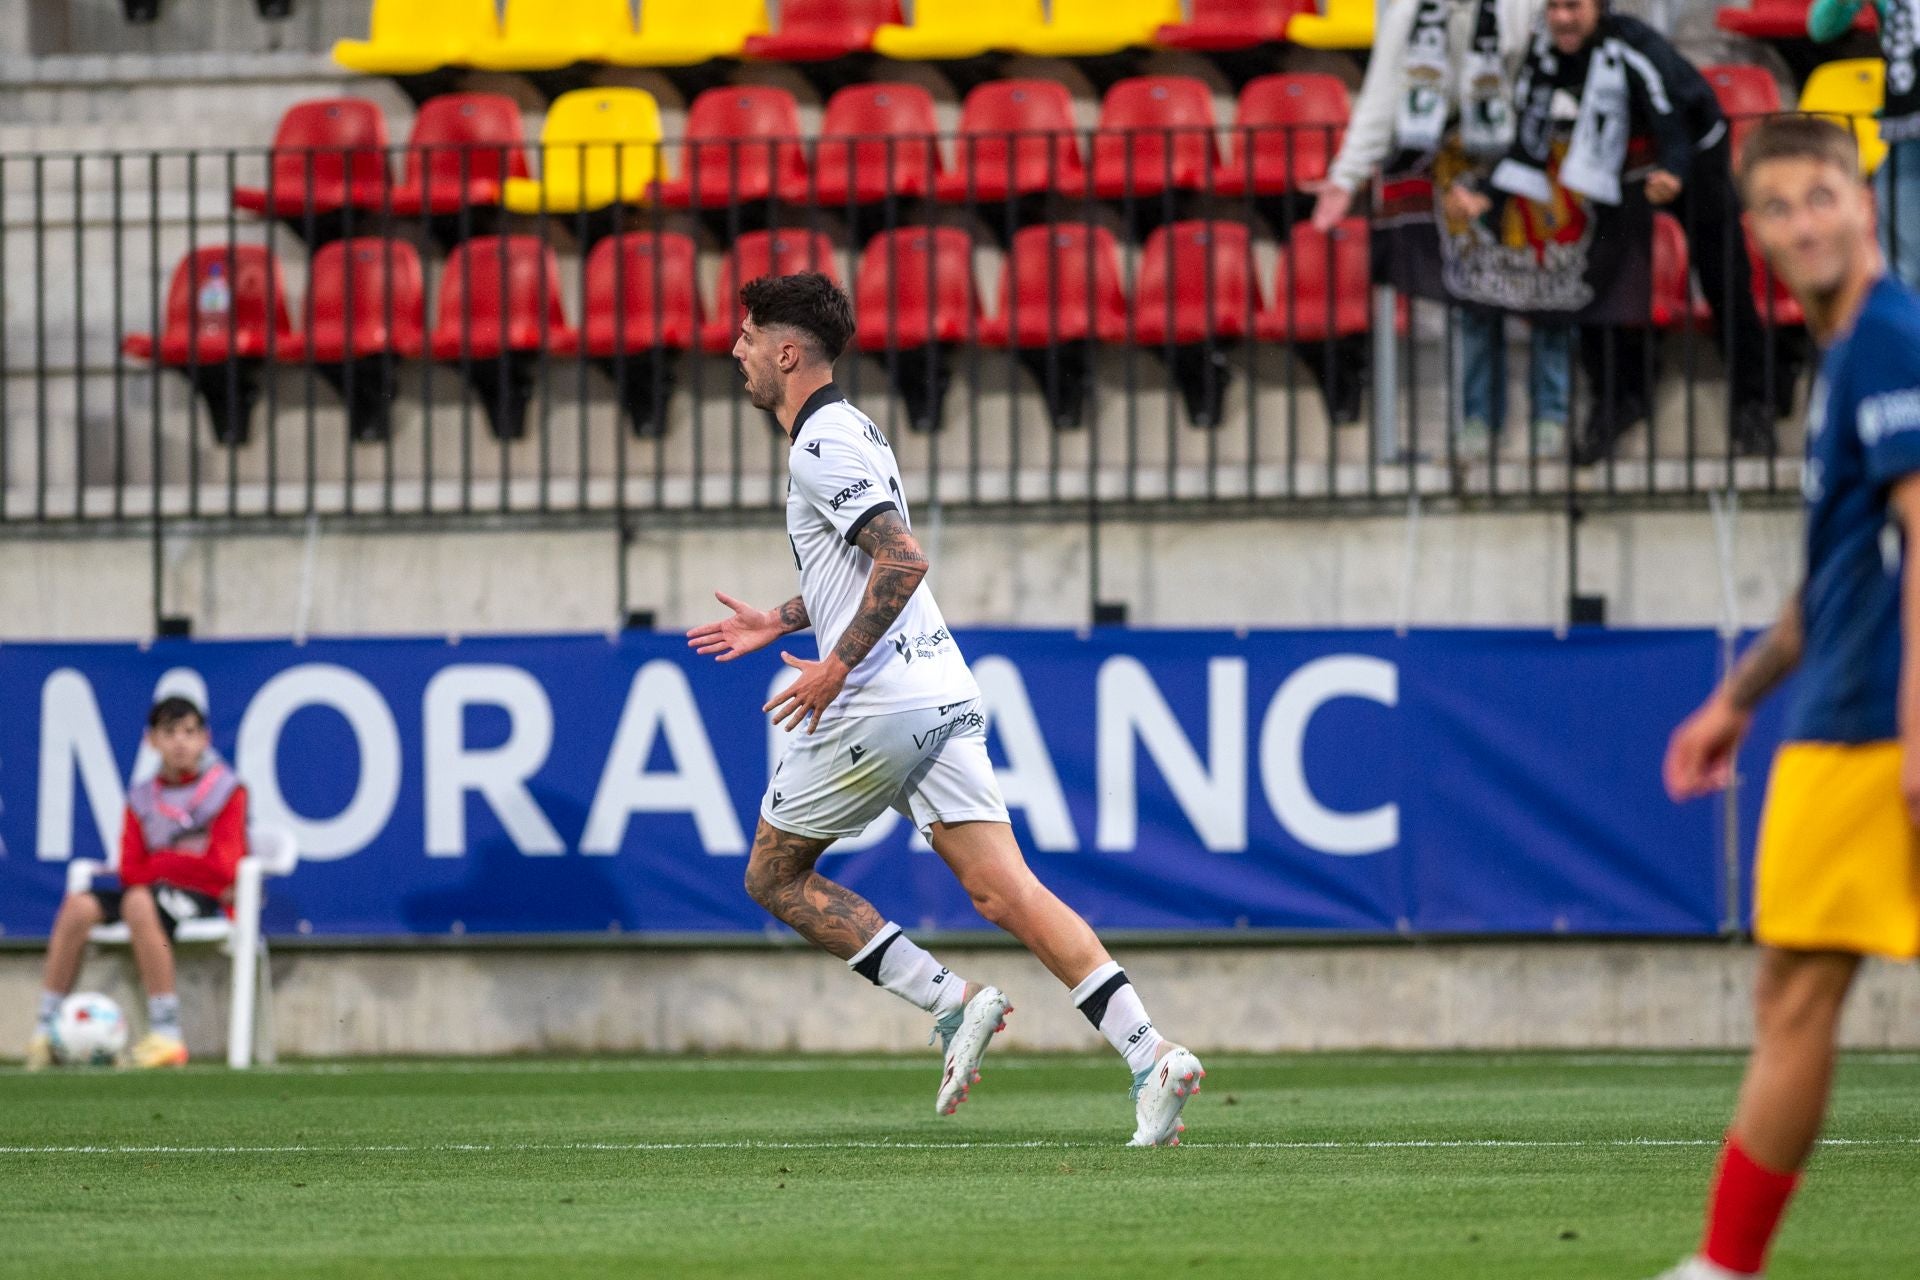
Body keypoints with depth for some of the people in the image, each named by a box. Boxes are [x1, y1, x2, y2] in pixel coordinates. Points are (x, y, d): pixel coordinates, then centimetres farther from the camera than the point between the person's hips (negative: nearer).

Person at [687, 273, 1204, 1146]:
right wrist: (782, 620, 33)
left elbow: (904, 561, -21)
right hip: (944, 697, 9)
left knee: (775, 876, 8)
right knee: (1004, 889, -3)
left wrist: (835, 668, -18)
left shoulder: (821, 445, -10)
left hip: (875, 706, -9)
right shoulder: (848, 429, 20)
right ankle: (1150, 1052, -17)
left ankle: (950, 1000, -3)